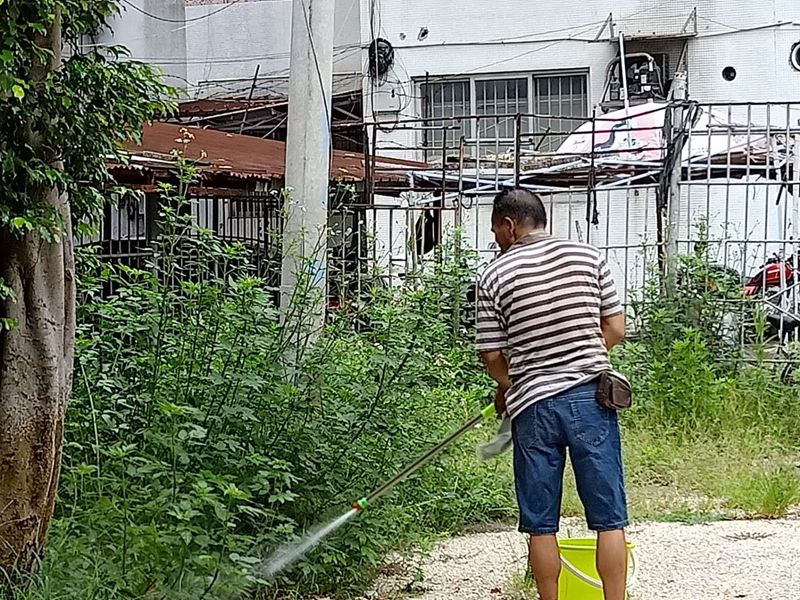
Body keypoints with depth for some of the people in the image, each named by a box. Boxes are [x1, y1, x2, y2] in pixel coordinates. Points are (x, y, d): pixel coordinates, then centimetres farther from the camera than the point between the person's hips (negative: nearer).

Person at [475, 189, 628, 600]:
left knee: (540, 524, 9)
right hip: (591, 398, 1)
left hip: (533, 407, -1)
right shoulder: (588, 257, 2)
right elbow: (616, 330, 4)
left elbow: (492, 356, 1)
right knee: (610, 518, 5)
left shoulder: (495, 276, -2)